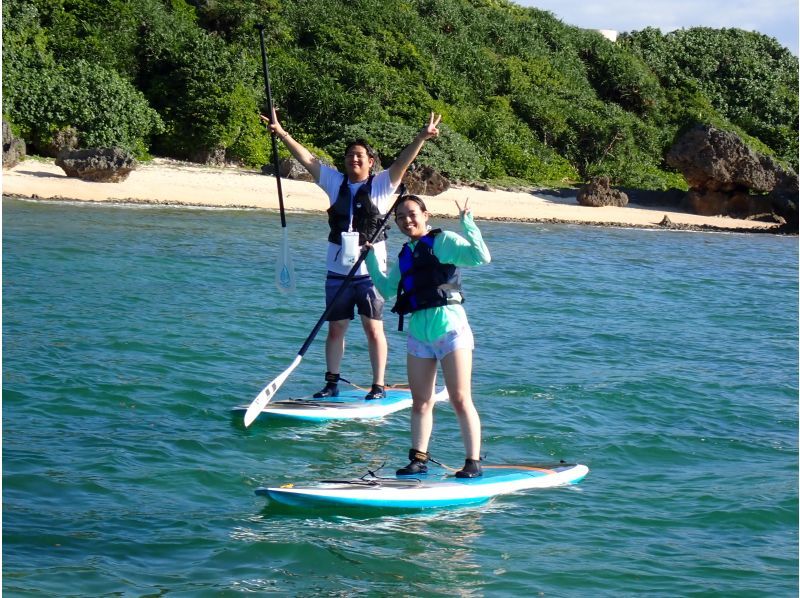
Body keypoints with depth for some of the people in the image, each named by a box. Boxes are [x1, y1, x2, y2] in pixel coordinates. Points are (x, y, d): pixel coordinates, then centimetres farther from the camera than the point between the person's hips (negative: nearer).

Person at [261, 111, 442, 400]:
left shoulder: (381, 184, 0)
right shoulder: (335, 182, 8)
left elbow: (403, 162, -13)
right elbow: (306, 158, 6)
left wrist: (421, 138, -28)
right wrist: (281, 132, 0)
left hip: (370, 271, -3)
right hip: (338, 271, 3)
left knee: (373, 328, 0)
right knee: (336, 328, 7)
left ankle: (378, 385, 5)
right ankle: (332, 383, 15)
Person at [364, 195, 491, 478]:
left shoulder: (443, 241, -4)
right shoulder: (405, 255, 18)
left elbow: (481, 257, -17)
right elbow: (386, 288, 27)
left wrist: (467, 223, -21)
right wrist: (370, 256, 25)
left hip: (448, 326, -7)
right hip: (418, 331, 7)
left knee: (460, 399, -6)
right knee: (421, 401, 9)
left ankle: (473, 462, -3)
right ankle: (419, 460, 16)